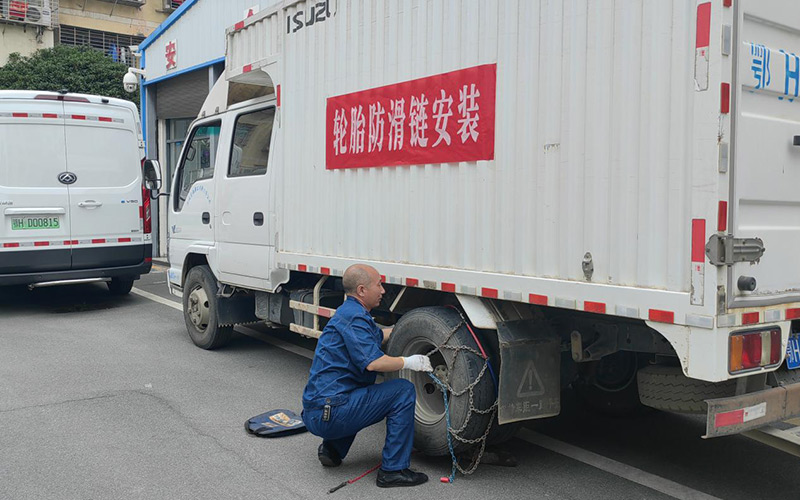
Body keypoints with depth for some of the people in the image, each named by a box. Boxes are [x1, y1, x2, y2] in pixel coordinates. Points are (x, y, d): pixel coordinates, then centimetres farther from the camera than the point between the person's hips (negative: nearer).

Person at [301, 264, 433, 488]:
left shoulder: (349, 312, 18)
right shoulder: (355, 317, -14)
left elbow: (379, 335, 37)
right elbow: (373, 362, -26)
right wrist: (409, 362, -12)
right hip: (329, 412, -10)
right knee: (403, 391, -9)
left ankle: (332, 448, 21)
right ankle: (393, 470, -6)